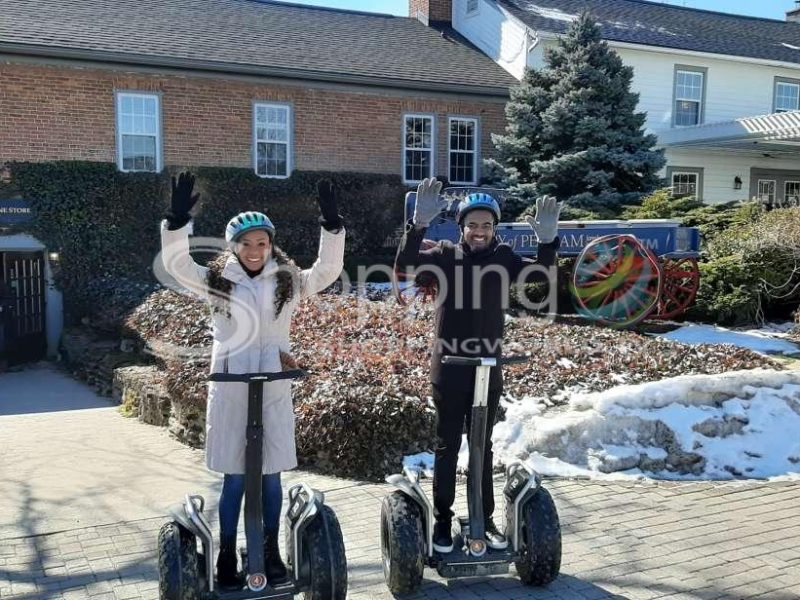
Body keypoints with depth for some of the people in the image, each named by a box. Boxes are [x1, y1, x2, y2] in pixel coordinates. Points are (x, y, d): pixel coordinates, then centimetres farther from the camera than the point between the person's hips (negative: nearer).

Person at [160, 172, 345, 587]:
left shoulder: (288, 281, 4)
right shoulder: (217, 281, 0)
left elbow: (328, 270, -2)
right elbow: (176, 263, -8)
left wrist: (332, 225, -13)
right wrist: (177, 220, -22)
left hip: (273, 390, 1)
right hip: (230, 390, -1)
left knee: (271, 475, 10)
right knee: (234, 477, 6)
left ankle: (271, 553, 25)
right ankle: (227, 557, 20)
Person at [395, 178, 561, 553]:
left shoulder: (504, 258, 1)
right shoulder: (445, 255, -5)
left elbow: (542, 275, -7)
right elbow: (404, 266, -19)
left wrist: (547, 241, -24)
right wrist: (418, 225, -33)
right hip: (449, 367, -2)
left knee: (483, 447, 14)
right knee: (447, 447, 8)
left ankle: (485, 519, 25)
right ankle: (442, 521, 19)